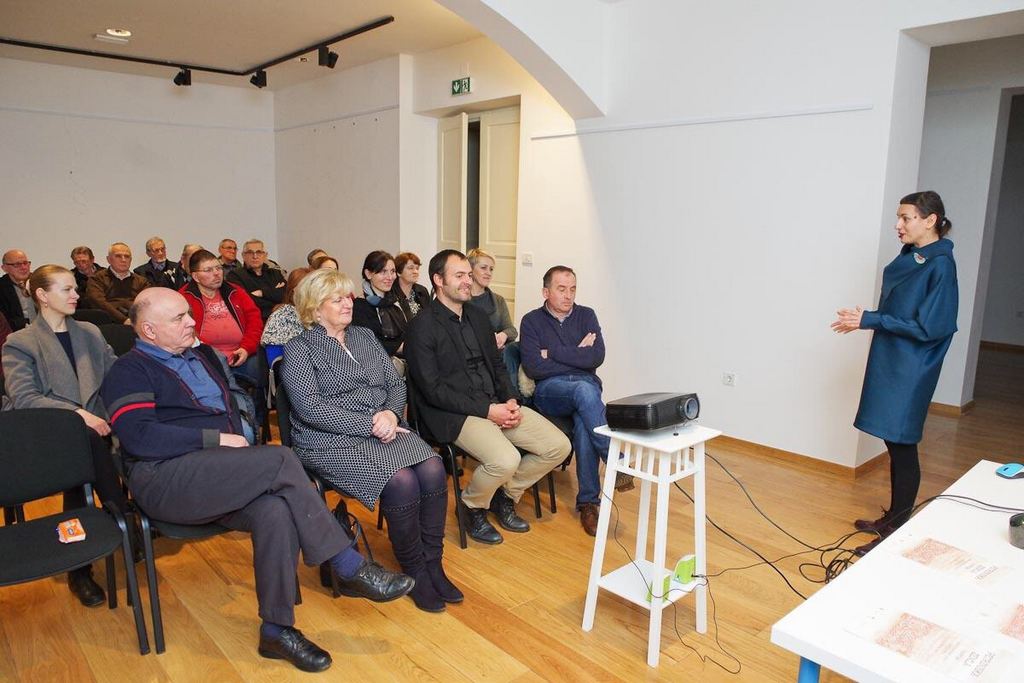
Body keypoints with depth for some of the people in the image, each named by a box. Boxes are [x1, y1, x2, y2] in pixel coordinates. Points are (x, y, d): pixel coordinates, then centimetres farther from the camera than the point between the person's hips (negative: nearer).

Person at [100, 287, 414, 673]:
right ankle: (351, 569, -21)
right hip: (165, 479, -6)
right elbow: (140, 438, -14)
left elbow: (240, 403, 29)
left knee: (276, 510, -29)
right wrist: (217, 440, -14)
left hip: (223, 477, 6)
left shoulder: (203, 356, 24)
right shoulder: (129, 372, 2)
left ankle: (277, 628, -16)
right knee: (280, 460, -29)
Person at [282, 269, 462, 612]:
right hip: (332, 440, -5)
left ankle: (432, 564, -8)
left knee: (433, 470, -23)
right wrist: (370, 424, -18)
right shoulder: (299, 349, 0)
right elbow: (309, 407, -13)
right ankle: (414, 571, -7)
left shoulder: (365, 337, 18)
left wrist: (391, 413, -9)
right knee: (401, 481, -29)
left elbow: (396, 383, 14)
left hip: (385, 427, 5)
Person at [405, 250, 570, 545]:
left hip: (495, 404, 8)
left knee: (559, 446, -5)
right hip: (453, 414, -7)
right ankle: (471, 505, 3)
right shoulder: (422, 326, -8)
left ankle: (505, 495, 18)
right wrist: (487, 409, -17)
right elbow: (433, 389, -14)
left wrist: (510, 401, -1)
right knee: (506, 459, -31)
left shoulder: (478, 316, 16)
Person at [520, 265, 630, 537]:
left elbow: (597, 357, -6)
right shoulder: (532, 320, 4)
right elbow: (533, 368, -10)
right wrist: (576, 355, -6)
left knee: (583, 424, -34)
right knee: (584, 389, -37)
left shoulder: (586, 315, 10)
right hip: (548, 390, -2)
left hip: (587, 387, 2)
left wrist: (553, 353, -6)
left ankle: (589, 501, -24)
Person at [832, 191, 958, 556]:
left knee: (902, 446, -1)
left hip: (910, 372, -8)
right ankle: (893, 517, 29)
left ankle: (897, 533, 10)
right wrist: (864, 319, 1)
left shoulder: (940, 266, -16)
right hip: (889, 363, 8)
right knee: (894, 443, 16)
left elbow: (927, 327, -18)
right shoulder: (907, 258, 9)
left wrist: (869, 320, -18)